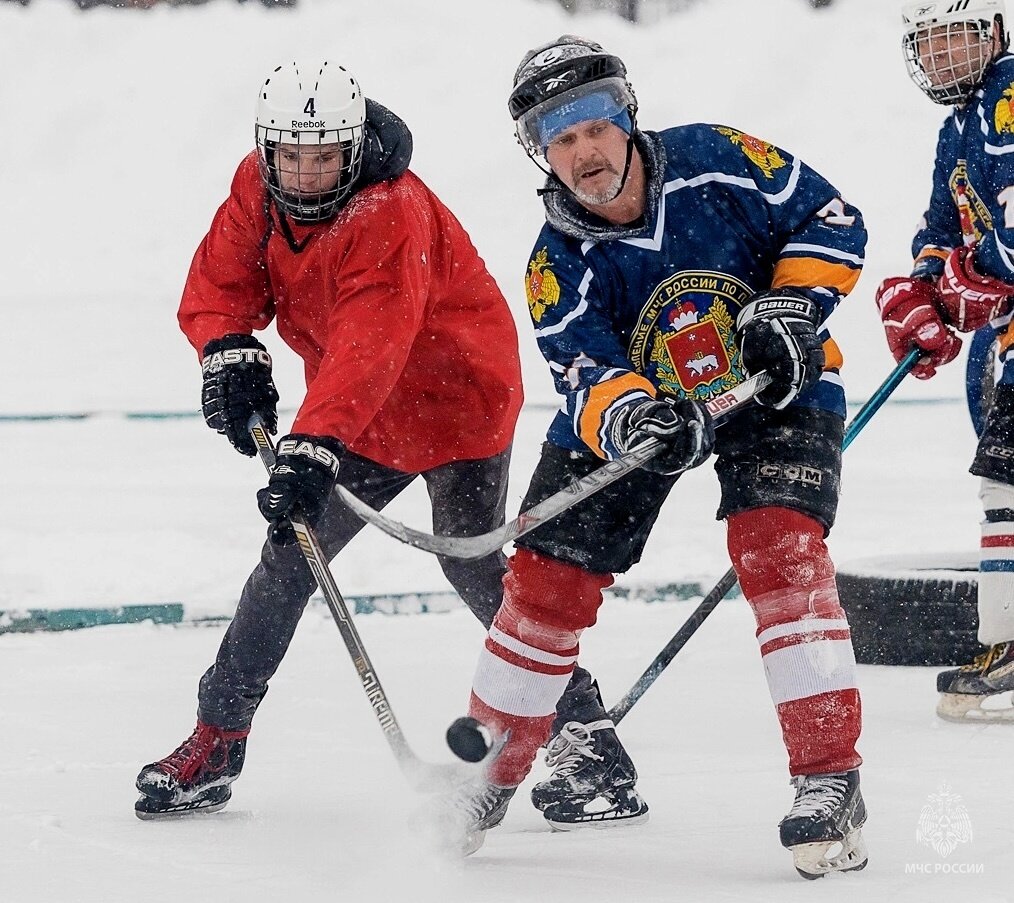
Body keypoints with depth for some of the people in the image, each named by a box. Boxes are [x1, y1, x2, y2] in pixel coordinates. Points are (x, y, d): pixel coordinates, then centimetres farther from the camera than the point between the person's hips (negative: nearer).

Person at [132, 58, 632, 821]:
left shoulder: (393, 215, -32)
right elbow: (219, 284, -2)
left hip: (457, 395, -6)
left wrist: (312, 451, -51)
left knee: (473, 565, -12)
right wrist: (231, 353, -23)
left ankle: (578, 717, 2)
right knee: (290, 558, 2)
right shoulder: (259, 188, -9)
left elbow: (366, 354, -42)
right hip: (362, 413, 6)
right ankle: (217, 740, 8)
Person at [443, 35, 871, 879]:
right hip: (633, 405, 2)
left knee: (779, 548, -25)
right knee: (548, 578, -2)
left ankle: (832, 778, -22)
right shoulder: (561, 264, -16)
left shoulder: (718, 162, -19)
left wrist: (791, 306, -23)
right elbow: (589, 384, -25)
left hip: (772, 390, -2)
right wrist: (629, 416, -47)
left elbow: (831, 221, -9)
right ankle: (491, 773, 17)